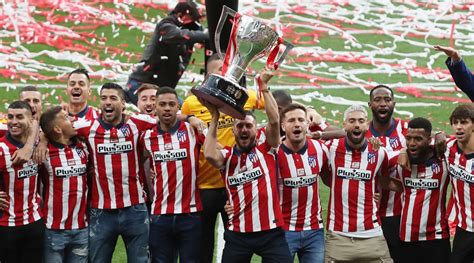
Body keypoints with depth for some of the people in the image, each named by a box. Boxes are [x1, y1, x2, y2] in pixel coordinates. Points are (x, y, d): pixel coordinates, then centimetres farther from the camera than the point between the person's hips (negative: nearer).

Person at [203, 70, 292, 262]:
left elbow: (274, 121, -9)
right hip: (238, 234, 1)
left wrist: (264, 87, -9)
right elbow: (210, 155, -15)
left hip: (271, 232, -1)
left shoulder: (266, 151, 5)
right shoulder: (227, 156, 7)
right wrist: (214, 118, -6)